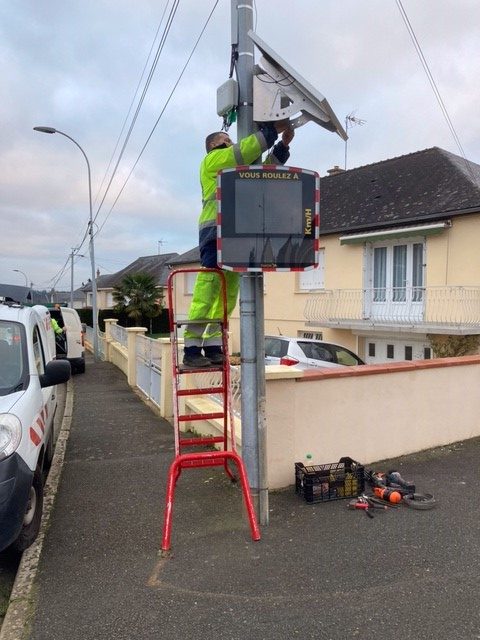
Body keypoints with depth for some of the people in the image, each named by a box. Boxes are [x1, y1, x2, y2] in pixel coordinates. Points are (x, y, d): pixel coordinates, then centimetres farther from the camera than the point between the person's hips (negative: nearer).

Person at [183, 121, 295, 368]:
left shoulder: (238, 170, 31)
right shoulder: (212, 160, 8)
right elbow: (244, 151, -6)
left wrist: (283, 144, 16)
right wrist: (272, 130, -2)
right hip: (216, 232, -8)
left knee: (227, 296, 3)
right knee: (207, 292, -13)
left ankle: (213, 347, 5)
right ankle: (192, 349, -12)